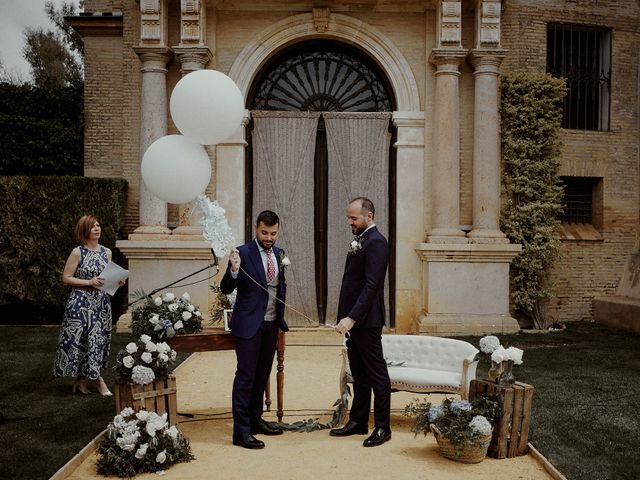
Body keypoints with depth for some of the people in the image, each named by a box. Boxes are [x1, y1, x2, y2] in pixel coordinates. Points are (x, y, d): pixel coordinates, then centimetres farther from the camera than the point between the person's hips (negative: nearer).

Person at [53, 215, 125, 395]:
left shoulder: (107, 252, 8)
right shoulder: (78, 252, -7)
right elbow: (66, 278, -7)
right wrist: (89, 282, -17)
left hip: (102, 303, 5)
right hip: (81, 303, -5)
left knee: (99, 338, 6)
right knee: (81, 338, -5)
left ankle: (84, 379, 20)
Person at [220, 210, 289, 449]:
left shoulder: (279, 254, 8)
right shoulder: (243, 253, -11)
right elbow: (226, 289, -14)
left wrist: (281, 314, 11)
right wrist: (234, 270, -32)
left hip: (271, 324, 7)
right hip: (249, 323, -6)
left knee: (262, 374, 15)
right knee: (245, 375, -5)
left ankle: (255, 420, 27)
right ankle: (241, 431, 1)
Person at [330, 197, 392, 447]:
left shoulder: (376, 243, -15)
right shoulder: (361, 241, 15)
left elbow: (371, 285, -23)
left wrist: (352, 318, -27)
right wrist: (346, 317, 13)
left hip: (366, 320, -9)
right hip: (353, 318, 9)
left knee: (377, 374, 1)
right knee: (359, 374, 16)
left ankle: (382, 428, 11)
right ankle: (358, 421, 26)